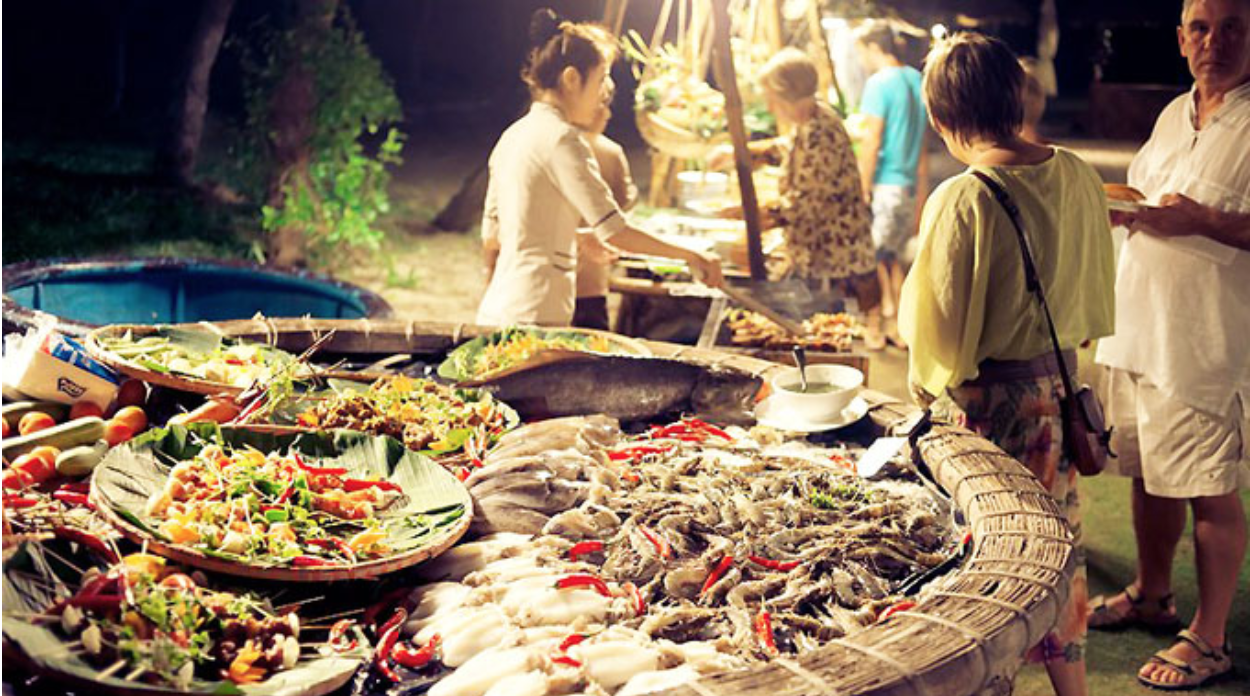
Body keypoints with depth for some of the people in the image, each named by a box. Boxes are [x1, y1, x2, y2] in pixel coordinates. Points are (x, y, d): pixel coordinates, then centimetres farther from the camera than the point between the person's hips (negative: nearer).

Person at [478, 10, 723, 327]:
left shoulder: (513, 135, 15)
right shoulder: (561, 138, -11)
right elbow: (614, 232, -15)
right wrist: (689, 256, -7)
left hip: (496, 312, 9)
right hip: (533, 318, -9)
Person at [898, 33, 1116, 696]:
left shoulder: (961, 201, -22)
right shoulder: (1078, 176, -4)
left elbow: (940, 326, -15)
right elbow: (1096, 297, 9)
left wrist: (926, 383, 4)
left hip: (986, 401, -6)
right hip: (1060, 387, 6)